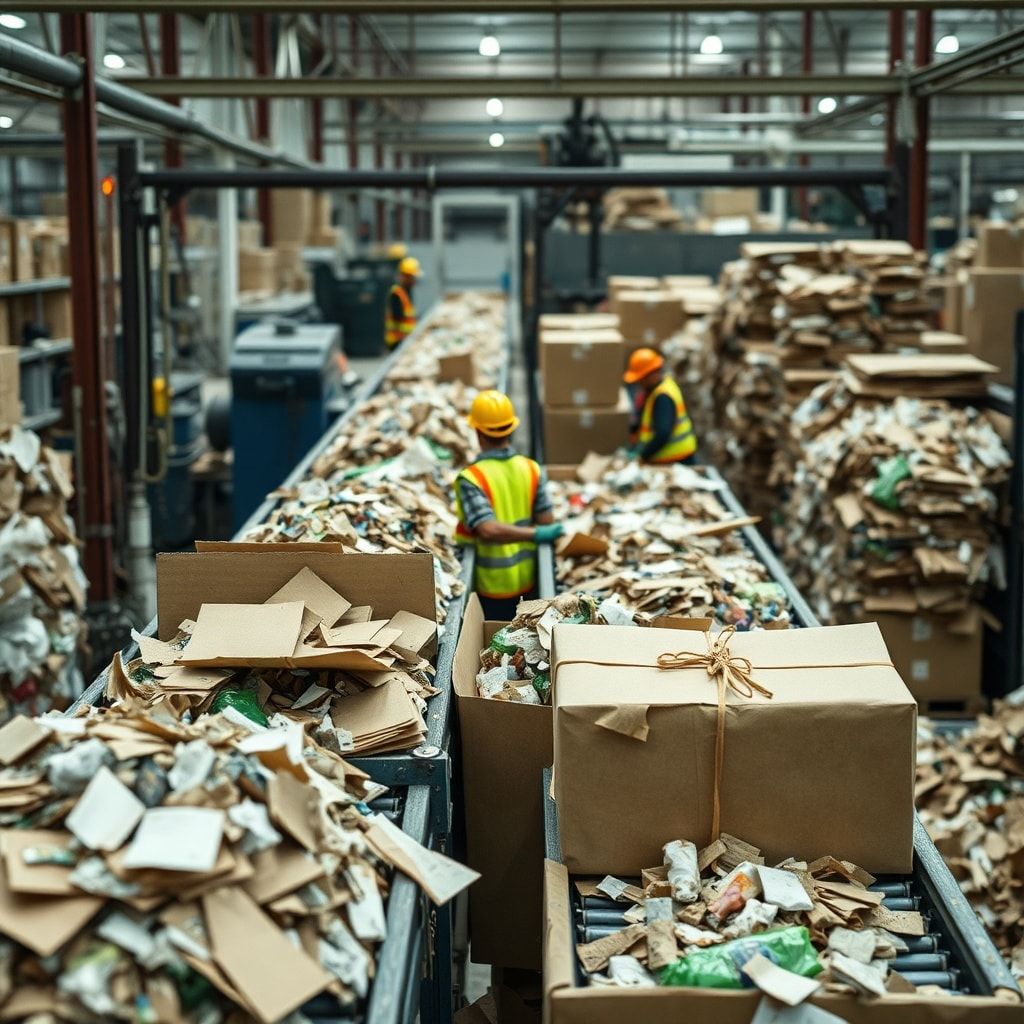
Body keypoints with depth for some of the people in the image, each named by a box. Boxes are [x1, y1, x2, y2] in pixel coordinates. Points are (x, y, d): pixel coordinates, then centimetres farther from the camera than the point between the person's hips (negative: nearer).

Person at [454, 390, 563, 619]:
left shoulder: (471, 478, -19)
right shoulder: (531, 469, -6)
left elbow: (488, 530, -30)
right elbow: (548, 523, -8)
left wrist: (535, 535, -22)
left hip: (493, 584, -4)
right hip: (527, 578, 4)